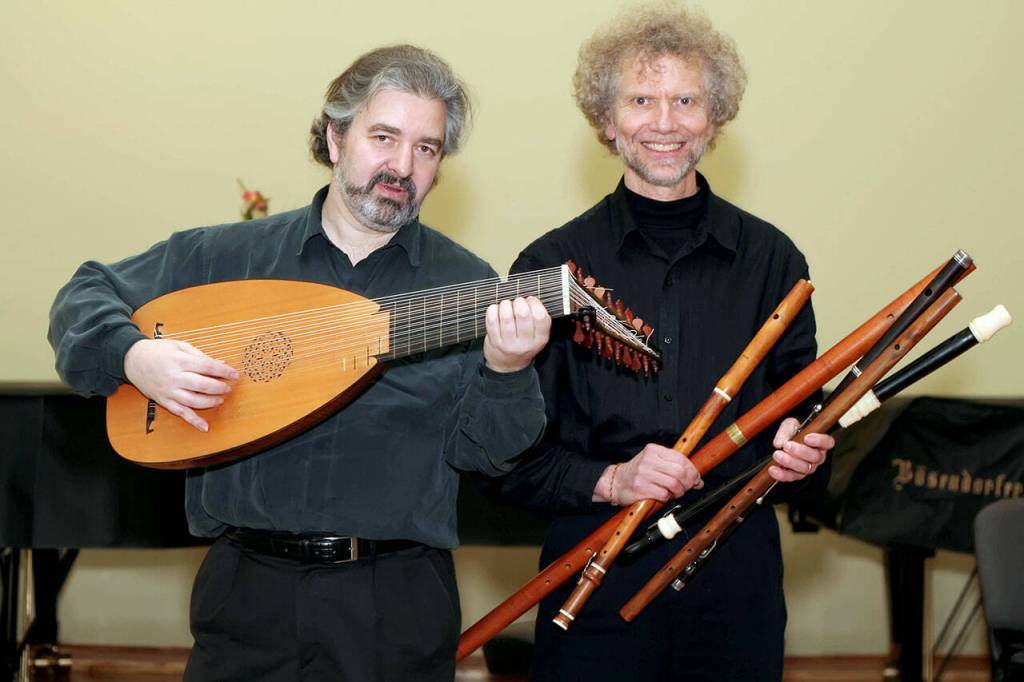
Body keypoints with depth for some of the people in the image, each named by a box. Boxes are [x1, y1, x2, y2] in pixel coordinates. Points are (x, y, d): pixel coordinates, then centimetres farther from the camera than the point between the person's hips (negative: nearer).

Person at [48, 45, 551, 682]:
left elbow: (478, 451, -3)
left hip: (396, 604, 0)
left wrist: (506, 372, -23)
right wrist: (133, 354, -10)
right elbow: (86, 296, 11)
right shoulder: (227, 255, 4)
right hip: (249, 590, 1)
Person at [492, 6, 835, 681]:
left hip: (736, 570, 2)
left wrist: (800, 447, -9)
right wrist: (608, 479, -18)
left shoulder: (770, 258, 4)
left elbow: (802, 411, 13)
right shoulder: (553, 264, -2)